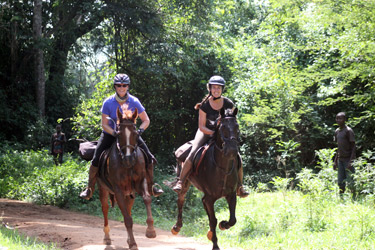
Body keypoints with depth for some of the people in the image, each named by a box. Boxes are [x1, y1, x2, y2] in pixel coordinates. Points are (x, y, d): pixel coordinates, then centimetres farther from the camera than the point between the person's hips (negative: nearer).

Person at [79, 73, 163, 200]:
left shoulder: (134, 102, -14)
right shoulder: (108, 103, -16)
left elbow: (146, 120, -6)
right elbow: (104, 124, -12)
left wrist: (140, 130, -25)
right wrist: (115, 133, -30)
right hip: (110, 133, -1)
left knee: (148, 158, -8)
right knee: (96, 160, -14)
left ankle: (151, 186, 11)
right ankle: (90, 188, 4)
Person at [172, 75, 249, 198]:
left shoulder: (228, 104, -12)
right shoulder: (205, 105, -16)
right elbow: (201, 126, -12)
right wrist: (213, 133, -26)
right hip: (206, 131, -2)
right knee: (193, 153, -25)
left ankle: (239, 187, -1)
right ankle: (180, 182, -23)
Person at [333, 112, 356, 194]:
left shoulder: (348, 131, -10)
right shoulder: (337, 131, 12)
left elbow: (353, 147, -11)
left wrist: (351, 161, -19)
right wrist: (335, 161, 14)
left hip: (348, 160, -7)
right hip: (340, 160, 7)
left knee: (350, 181, -8)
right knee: (340, 183, 6)